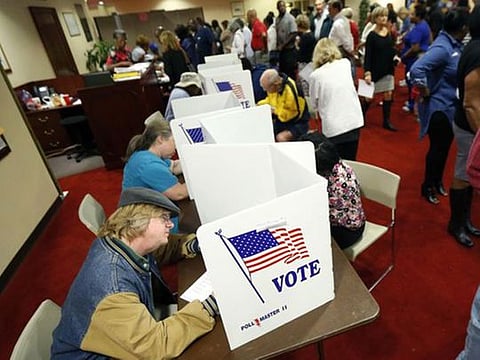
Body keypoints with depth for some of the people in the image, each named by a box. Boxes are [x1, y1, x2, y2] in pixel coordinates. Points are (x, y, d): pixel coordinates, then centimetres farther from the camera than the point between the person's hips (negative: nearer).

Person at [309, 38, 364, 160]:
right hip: (354, 121, 4)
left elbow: (314, 104, 5)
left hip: (333, 127, -4)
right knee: (350, 162, 17)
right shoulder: (346, 63, 5)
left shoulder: (315, 75, -6)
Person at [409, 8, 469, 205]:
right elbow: (416, 70, -36)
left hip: (451, 106, 9)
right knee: (437, 148, 5)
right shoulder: (442, 48, -23)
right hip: (439, 107, -9)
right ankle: (428, 187, 24)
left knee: (445, 147, 20)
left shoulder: (455, 44, 3)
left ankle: (438, 181, 39)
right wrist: (425, 93, -23)